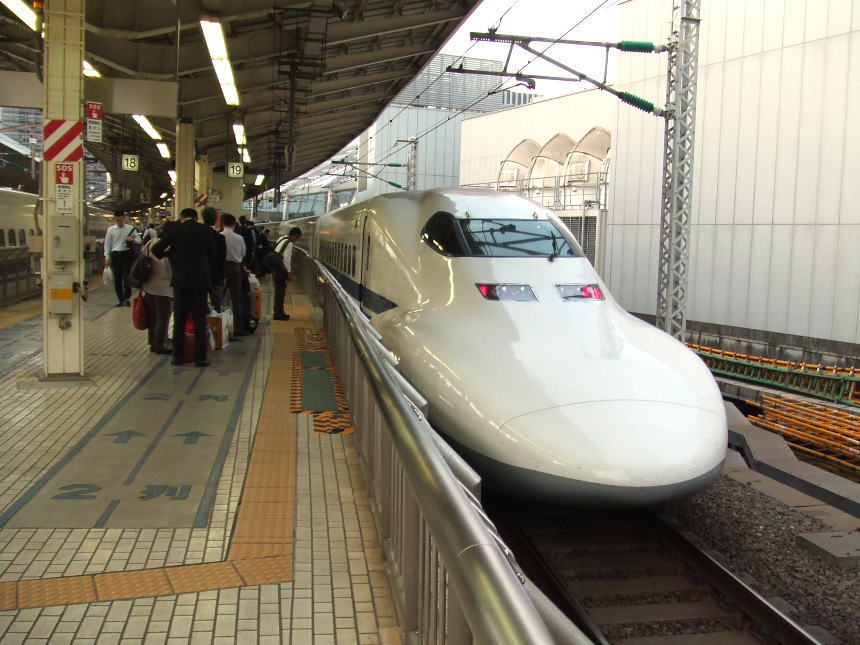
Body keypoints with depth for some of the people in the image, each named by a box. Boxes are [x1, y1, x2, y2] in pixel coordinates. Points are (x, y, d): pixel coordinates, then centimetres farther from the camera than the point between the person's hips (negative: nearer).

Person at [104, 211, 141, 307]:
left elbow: (139, 240, 10)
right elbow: (107, 244, 8)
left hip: (127, 254, -1)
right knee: (117, 278, 5)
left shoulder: (130, 228, 6)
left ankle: (127, 297, 4)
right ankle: (120, 299, 15)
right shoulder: (111, 230, 7)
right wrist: (107, 257, 1)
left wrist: (133, 239, -13)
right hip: (116, 255, 1)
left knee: (127, 276, -8)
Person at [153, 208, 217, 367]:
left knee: (179, 319, 10)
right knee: (199, 320, 4)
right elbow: (212, 251, 8)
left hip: (180, 280, 1)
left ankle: (177, 356, 13)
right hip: (200, 280, 0)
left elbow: (156, 249, -1)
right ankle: (200, 358, 4)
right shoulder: (203, 230, -2)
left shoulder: (173, 230, -1)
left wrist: (167, 254, 19)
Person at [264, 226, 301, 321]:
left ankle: (278, 312, 24)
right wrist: (288, 272, -11)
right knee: (280, 290, -2)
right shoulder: (289, 243, -13)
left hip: (274, 267, 9)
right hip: (280, 269, -9)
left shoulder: (282, 239, 14)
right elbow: (287, 259, -17)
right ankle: (278, 314, 2)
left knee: (279, 289, 16)